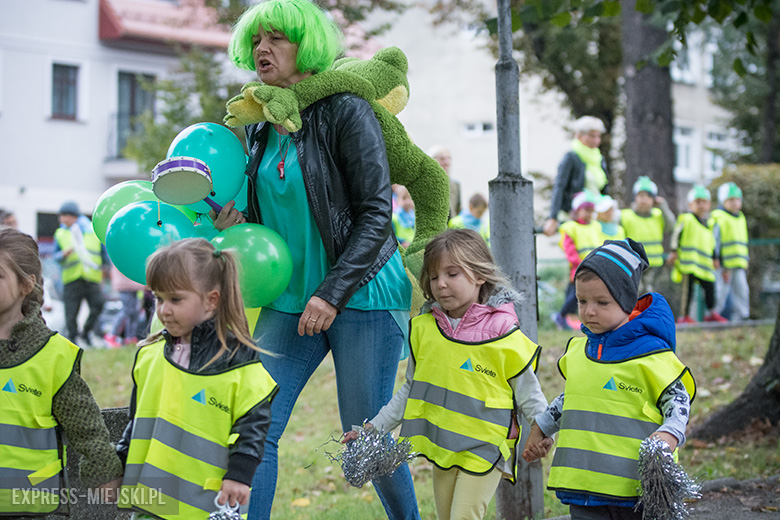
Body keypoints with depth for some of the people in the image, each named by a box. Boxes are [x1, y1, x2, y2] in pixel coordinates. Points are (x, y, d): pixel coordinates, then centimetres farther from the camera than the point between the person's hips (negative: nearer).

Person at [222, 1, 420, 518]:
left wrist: (333, 293, -19)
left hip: (362, 295, -6)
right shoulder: (259, 129, 10)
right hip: (290, 299, 6)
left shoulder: (346, 111, -10)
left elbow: (376, 214, -14)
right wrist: (235, 222, -3)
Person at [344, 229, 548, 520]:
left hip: (483, 450, -5)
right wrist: (374, 428, 9)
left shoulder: (503, 335, -11)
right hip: (442, 447, 5)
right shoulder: (424, 328, 2)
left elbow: (530, 400, -4)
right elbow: (411, 390, 13)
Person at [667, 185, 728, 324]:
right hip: (689, 262, -6)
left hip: (705, 263, 6)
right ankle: (683, 316, -2)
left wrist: (715, 258, 20)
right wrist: (674, 251, -2)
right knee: (688, 287, -7)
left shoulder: (711, 224, 16)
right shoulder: (686, 219, 0)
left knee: (709, 286, 6)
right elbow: (676, 235, 1)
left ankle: (711, 313, 21)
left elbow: (714, 243, 23)